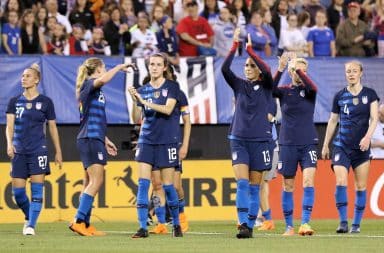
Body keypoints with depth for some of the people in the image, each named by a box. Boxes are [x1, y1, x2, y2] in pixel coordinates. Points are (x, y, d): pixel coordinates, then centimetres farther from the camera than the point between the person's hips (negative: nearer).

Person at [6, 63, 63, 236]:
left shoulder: (46, 102, 2)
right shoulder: (15, 102, 6)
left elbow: (52, 127, 8)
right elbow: (10, 125, -1)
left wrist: (58, 152, 8)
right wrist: (9, 143, -20)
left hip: (38, 150, -2)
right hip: (19, 151, 2)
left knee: (37, 189, -9)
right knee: (17, 191, 0)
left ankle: (31, 225, -8)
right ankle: (29, 217, 25)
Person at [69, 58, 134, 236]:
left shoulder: (92, 89, 21)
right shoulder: (89, 84, -7)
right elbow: (102, 80, -32)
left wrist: (105, 140, 31)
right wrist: (119, 67, -18)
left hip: (93, 139, 10)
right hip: (91, 140, -10)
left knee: (90, 183, 9)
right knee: (96, 182, -15)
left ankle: (86, 225, 10)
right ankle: (78, 221, -21)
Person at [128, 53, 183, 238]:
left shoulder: (172, 87, -1)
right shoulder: (142, 90, 8)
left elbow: (168, 109, -16)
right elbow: (136, 119, 3)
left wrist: (145, 102, -24)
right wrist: (134, 102, -15)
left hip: (167, 141, -3)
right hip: (146, 140, 3)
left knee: (167, 185, 1)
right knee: (143, 183, -8)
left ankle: (176, 224, 19)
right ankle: (143, 227, -8)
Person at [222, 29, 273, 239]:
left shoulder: (265, 86, 3)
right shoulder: (239, 85, 7)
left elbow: (267, 72, -19)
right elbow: (225, 69, -9)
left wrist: (250, 50, -20)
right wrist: (235, 45, -18)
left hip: (260, 140, -1)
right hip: (239, 140, 1)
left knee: (254, 187, 3)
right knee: (242, 184, -12)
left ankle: (250, 226, 7)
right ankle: (243, 224, -20)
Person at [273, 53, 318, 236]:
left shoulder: (308, 91, 3)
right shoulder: (284, 91, 4)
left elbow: (312, 87, -21)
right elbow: (271, 89, -17)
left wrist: (297, 68, -25)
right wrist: (280, 69, -29)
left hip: (308, 143, -1)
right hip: (287, 144, 1)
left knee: (309, 180, -17)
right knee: (288, 186, 5)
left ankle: (305, 223, -21)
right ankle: (289, 226, 13)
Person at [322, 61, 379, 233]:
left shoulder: (369, 94, 3)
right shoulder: (340, 96, 7)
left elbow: (374, 118, -4)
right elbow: (332, 121, 14)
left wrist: (368, 136, -21)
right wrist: (325, 145, 15)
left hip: (361, 147, 0)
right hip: (341, 146, 0)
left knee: (361, 186, 1)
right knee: (341, 183, -14)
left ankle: (356, 224, 9)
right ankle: (343, 222, -12)